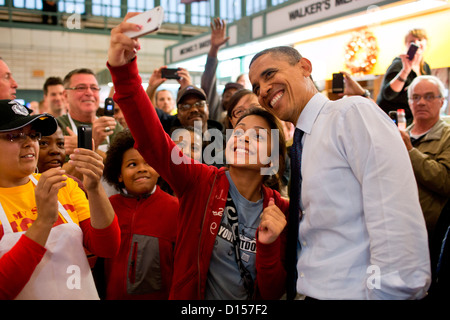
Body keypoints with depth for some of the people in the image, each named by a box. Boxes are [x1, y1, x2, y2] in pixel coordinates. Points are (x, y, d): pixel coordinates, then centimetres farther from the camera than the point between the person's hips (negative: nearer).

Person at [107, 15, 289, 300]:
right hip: (190, 296, 1)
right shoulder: (201, 181, -7)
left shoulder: (279, 211, -4)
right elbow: (152, 139, -22)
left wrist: (268, 245, -20)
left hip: (251, 303, 0)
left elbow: (274, 292, -4)